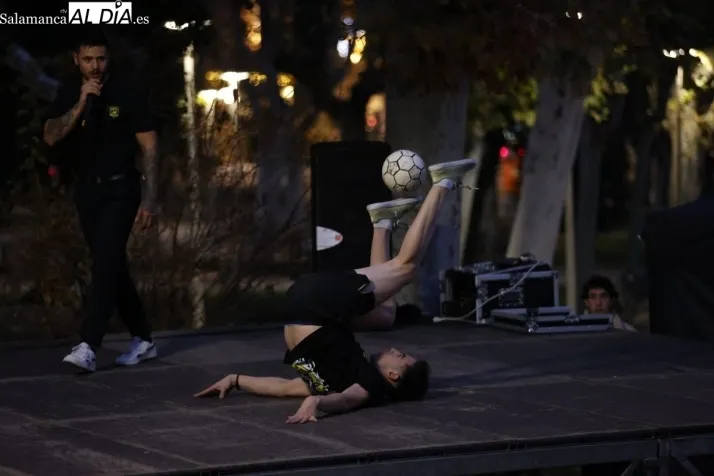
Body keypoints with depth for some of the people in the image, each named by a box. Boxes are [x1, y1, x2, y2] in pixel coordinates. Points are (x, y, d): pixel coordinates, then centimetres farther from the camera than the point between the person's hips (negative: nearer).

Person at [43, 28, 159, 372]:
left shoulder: (126, 94, -9)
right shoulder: (69, 94, 2)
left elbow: (149, 147, -7)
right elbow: (51, 137, -10)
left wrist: (149, 200, -12)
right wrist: (81, 103, -21)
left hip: (120, 189, -5)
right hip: (87, 189, 5)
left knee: (105, 265, -16)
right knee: (112, 267, 11)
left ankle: (88, 347, -24)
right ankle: (142, 340, 23)